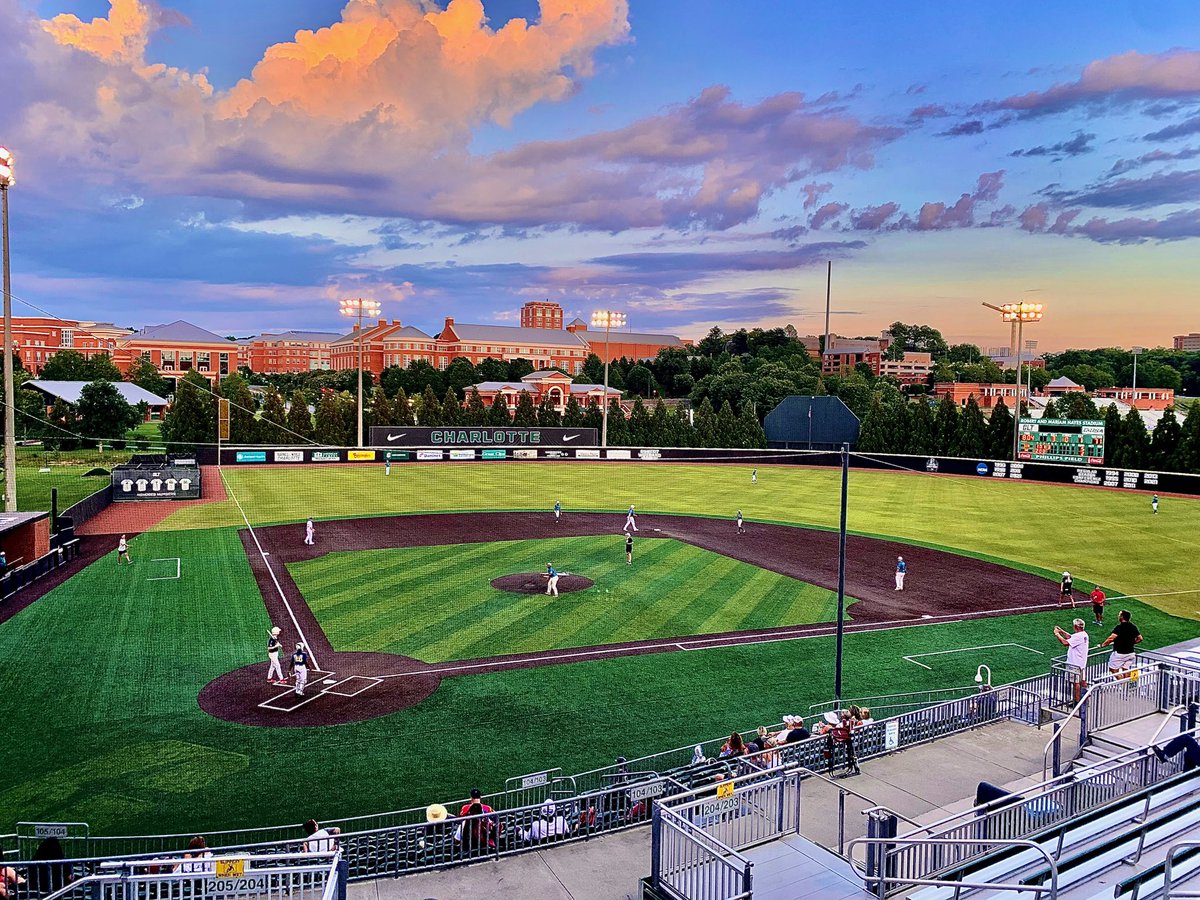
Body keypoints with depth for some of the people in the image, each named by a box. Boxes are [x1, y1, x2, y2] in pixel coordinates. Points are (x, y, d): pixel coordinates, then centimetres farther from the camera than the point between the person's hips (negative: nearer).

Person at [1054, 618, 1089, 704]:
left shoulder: (1078, 636, -25)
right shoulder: (1083, 634, 7)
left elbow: (1065, 643, -28)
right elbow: (1070, 637, 19)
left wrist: (1057, 635, -15)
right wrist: (1062, 631, 13)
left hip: (1075, 664, -10)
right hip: (1082, 662, 10)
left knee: (1076, 682, -1)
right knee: (1083, 681, 17)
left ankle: (1077, 701, 5)